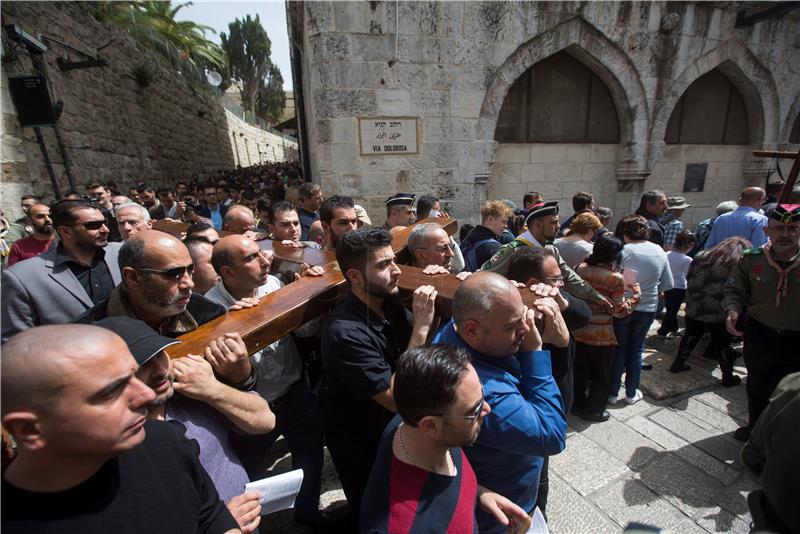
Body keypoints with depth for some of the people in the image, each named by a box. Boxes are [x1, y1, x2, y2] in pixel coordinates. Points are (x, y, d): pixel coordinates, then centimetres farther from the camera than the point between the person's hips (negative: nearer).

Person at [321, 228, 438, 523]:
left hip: (391, 424, 6)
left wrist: (427, 313, -23)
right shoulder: (345, 332, -35)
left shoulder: (388, 303, -13)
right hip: (361, 444, -6)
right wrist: (421, 326, -35)